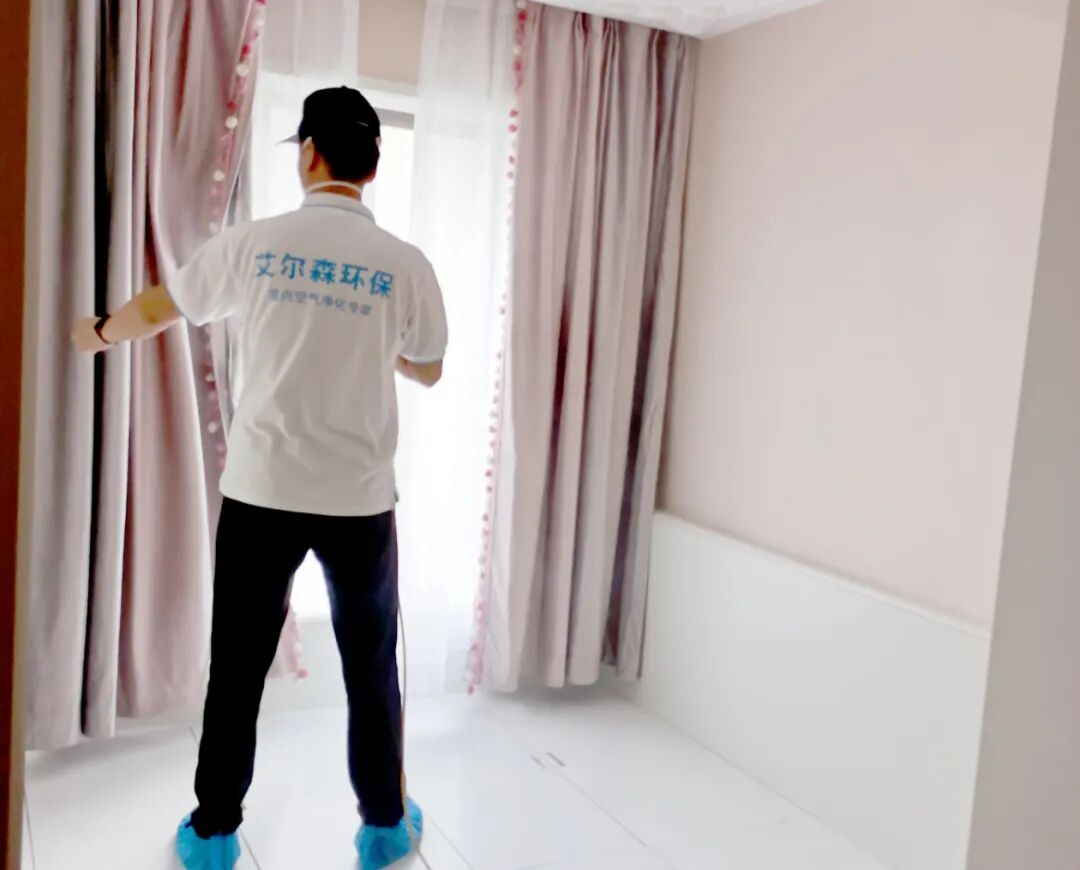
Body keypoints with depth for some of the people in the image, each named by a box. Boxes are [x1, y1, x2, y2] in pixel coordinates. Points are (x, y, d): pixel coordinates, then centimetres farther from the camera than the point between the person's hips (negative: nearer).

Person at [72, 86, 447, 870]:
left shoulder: (253, 244, -3)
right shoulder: (405, 265, -5)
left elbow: (155, 311, 13)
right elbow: (428, 371, 11)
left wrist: (97, 333, 34)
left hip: (262, 491, 0)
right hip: (361, 500, 0)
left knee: (238, 667, 12)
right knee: (372, 666, 14)